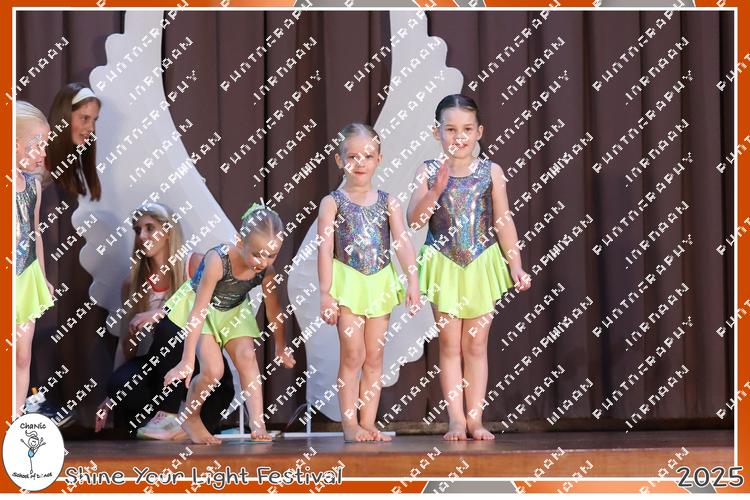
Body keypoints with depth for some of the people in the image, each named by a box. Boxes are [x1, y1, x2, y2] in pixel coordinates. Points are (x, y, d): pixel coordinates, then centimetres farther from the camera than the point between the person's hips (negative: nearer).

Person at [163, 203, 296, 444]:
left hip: (234, 310, 4)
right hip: (198, 305, -4)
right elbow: (200, 312, -37)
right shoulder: (218, 260, -39)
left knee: (247, 356, -13)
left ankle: (257, 425, -13)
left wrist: (281, 347, 7)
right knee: (213, 370, -16)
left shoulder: (267, 269, -24)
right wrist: (187, 361, -37)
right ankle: (189, 418, 9)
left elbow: (273, 309, -6)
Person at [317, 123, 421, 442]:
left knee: (374, 358, 6)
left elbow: (402, 243, -1)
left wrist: (413, 281, -13)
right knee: (353, 356, -5)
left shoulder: (388, 203, 7)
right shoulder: (333, 203, -1)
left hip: (380, 284, 3)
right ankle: (349, 425, 0)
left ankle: (368, 423, 11)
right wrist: (326, 294, -13)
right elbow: (325, 250, -6)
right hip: (347, 283, -3)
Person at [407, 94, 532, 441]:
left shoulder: (491, 172, 0)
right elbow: (414, 220, -10)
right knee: (450, 344, 2)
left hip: (482, 266, 1)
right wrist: (437, 188, -22)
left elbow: (504, 222, 3)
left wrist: (516, 265, -1)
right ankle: (456, 419, 5)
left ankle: (474, 418, 9)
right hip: (443, 266, 0)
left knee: (476, 345, 5)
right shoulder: (429, 172, -2)